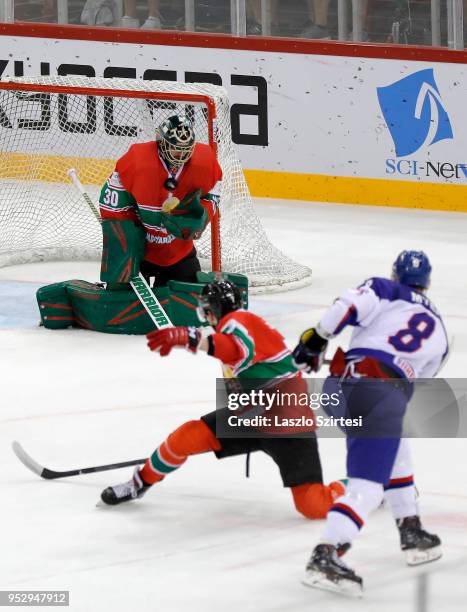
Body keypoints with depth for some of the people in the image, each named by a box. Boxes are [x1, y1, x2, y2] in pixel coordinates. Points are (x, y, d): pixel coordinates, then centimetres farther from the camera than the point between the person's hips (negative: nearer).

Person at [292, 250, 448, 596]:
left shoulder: (385, 291, 18)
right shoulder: (438, 334, 25)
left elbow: (351, 305, -3)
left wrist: (317, 337, -1)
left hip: (340, 384, 3)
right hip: (384, 395, -3)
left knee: (394, 453, 29)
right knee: (367, 487, -11)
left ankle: (412, 534, 37)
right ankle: (325, 556, -30)